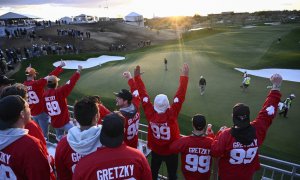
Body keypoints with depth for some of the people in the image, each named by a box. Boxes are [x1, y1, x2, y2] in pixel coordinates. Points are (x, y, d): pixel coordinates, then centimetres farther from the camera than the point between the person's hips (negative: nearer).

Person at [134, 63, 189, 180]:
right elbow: (180, 96, -31)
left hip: (155, 150, 2)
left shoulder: (150, 114, -25)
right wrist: (184, 76, -26)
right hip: (171, 151, -2)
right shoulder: (172, 114, -32)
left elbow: (143, 95, -21)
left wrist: (137, 76, -15)